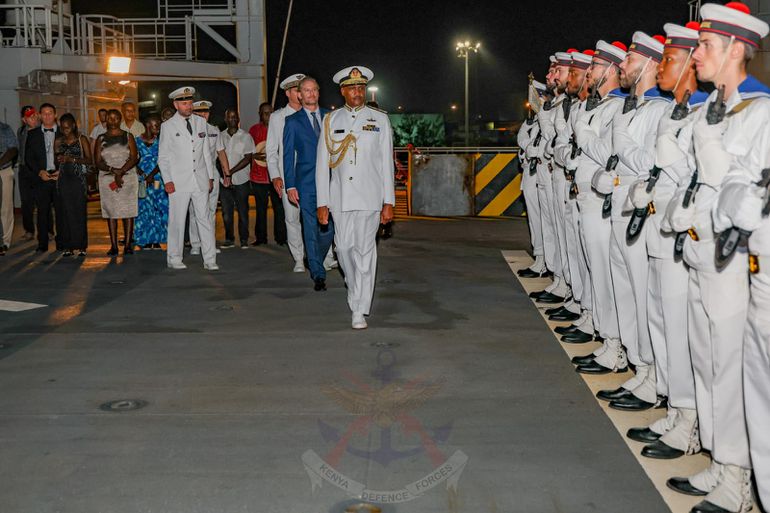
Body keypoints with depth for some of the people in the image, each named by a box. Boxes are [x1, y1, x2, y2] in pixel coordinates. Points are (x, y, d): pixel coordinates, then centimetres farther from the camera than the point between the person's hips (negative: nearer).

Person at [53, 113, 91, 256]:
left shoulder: (82, 139, 2)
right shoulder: (58, 141, 11)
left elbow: (89, 159, -2)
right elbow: (55, 160, 18)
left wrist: (73, 159, -14)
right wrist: (58, 159, -5)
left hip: (78, 179, -3)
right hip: (63, 179, 3)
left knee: (80, 212, -5)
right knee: (65, 213, -1)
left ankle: (81, 246, 0)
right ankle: (68, 246, 3)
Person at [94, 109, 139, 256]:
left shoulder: (128, 137, 8)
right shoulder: (101, 139, 11)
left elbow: (134, 158, -3)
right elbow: (97, 162, 2)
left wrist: (121, 171, -17)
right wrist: (113, 170, -15)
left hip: (128, 178, -1)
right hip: (107, 179, 1)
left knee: (128, 211, -4)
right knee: (111, 212, 0)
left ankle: (128, 245, -1)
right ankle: (113, 245, 2)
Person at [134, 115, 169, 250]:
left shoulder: (160, 141, 6)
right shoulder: (137, 141, 2)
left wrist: (152, 175, -14)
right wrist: (142, 174, -14)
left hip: (157, 179, 1)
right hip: (143, 179, -1)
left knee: (159, 208, -1)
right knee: (144, 208, 0)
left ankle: (157, 240, 6)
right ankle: (146, 240, 6)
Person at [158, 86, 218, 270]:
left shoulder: (201, 122, 12)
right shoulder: (168, 126, 1)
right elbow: (163, 157, 2)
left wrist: (210, 176, 11)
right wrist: (167, 180, -7)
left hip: (200, 180, 3)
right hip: (178, 182, -3)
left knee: (205, 219, 1)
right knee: (177, 221, 1)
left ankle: (209, 260, 4)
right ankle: (174, 259, 13)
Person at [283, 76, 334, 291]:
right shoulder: (292, 121, 5)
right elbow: (287, 155, 3)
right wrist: (290, 185, -4)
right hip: (306, 183, -2)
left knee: (329, 227, 1)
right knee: (311, 230, -1)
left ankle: (315, 262, 26)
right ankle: (318, 275, 7)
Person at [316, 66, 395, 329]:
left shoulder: (379, 120, 4)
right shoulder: (331, 121, 8)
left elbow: (387, 163, 3)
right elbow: (322, 164, 8)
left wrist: (389, 202, -2)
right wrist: (322, 203, 3)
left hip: (369, 196, -2)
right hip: (340, 197, 2)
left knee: (364, 250, -3)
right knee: (344, 247, 5)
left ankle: (359, 310, 2)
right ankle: (356, 289, 34)